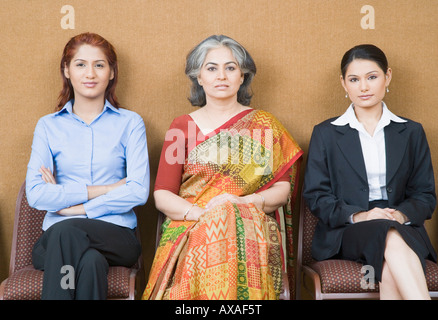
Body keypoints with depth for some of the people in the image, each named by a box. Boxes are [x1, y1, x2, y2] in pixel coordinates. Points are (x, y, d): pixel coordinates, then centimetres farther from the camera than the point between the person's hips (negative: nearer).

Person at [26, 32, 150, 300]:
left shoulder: (130, 123, 10)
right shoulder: (48, 126, 13)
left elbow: (139, 191, -4)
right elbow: (35, 194, -2)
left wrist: (73, 208, -7)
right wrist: (102, 189, -7)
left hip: (117, 237, 0)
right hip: (56, 237, 1)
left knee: (65, 231, -35)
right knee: (91, 262, -36)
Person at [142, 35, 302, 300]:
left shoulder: (265, 125, 15)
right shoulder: (183, 126, 14)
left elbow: (282, 189, 8)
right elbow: (162, 195, 6)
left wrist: (242, 202, -11)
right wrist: (201, 214, -14)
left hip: (251, 225, 1)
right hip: (190, 227, 0)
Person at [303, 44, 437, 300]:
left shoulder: (412, 132, 17)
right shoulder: (325, 134, 12)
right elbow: (316, 195, 4)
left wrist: (402, 214, -12)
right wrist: (357, 216, -14)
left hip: (402, 227, 1)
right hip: (345, 232, -1)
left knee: (391, 272, -36)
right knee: (390, 236, -37)